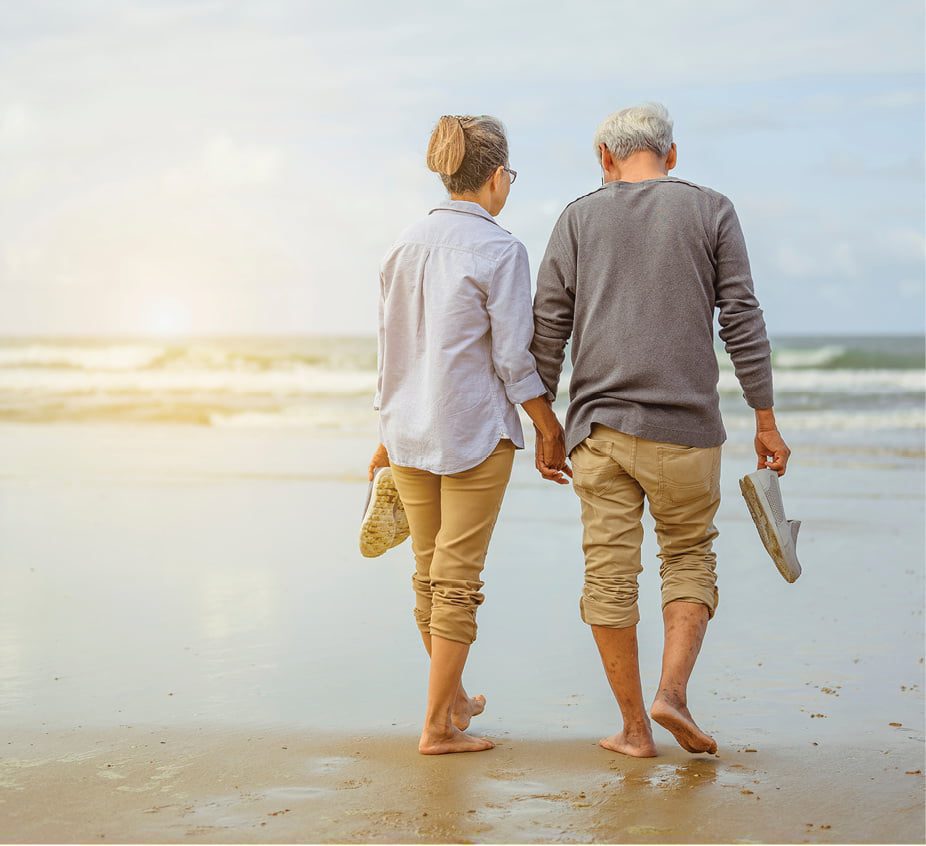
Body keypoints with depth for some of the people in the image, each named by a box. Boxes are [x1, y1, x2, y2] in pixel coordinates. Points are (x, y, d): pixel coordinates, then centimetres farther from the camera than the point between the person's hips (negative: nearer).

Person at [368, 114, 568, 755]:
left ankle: (454, 699, 33)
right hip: (475, 433, -6)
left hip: (410, 434, 6)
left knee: (430, 575, 16)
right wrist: (551, 431, -3)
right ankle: (438, 726, 3)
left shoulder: (405, 245, 8)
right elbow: (513, 358, -13)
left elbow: (391, 347, 12)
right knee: (458, 580, 0)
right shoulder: (499, 250, -11)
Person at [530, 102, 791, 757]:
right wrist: (766, 421, 4)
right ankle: (673, 691, -3)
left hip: (598, 425, 1)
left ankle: (635, 727, 11)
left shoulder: (579, 218, 7)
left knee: (609, 574, 6)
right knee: (690, 557, 15)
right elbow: (743, 321, -1)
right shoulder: (711, 211, 4)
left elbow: (548, 329, 5)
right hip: (684, 427, -1)